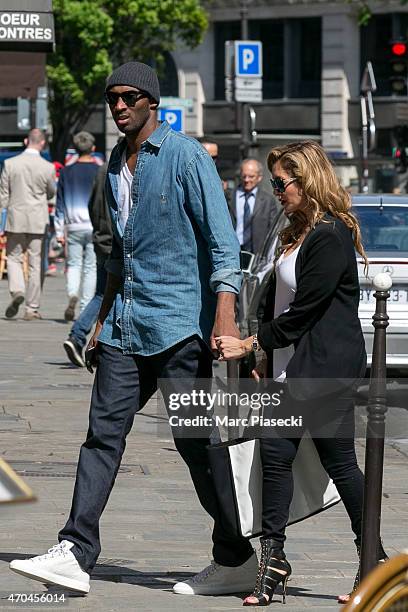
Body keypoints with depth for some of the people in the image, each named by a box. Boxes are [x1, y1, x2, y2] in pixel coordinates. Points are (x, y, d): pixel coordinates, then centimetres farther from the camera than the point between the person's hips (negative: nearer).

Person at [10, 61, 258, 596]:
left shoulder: (186, 156, -8)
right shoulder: (117, 163, 16)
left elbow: (222, 240, -13)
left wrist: (225, 315, -23)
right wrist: (104, 318, 25)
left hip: (180, 324, -7)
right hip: (126, 326, 7)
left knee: (197, 441, -4)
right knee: (104, 433, -1)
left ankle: (236, 561, 5)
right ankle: (75, 555, -4)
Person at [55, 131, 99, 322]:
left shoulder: (66, 172, 3)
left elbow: (60, 203, 6)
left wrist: (59, 231, 10)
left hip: (73, 226, 1)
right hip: (95, 226, -1)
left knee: (73, 264, 10)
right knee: (91, 268, 6)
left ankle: (72, 294, -18)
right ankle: (85, 309, 4)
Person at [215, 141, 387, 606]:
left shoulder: (331, 237, -16)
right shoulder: (298, 232, 14)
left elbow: (301, 313, -18)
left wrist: (251, 344, -12)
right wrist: (266, 359, 12)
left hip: (327, 370, -9)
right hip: (291, 369, 9)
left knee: (339, 461, -1)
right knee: (275, 453, 1)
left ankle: (374, 559, 12)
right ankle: (272, 559, 4)